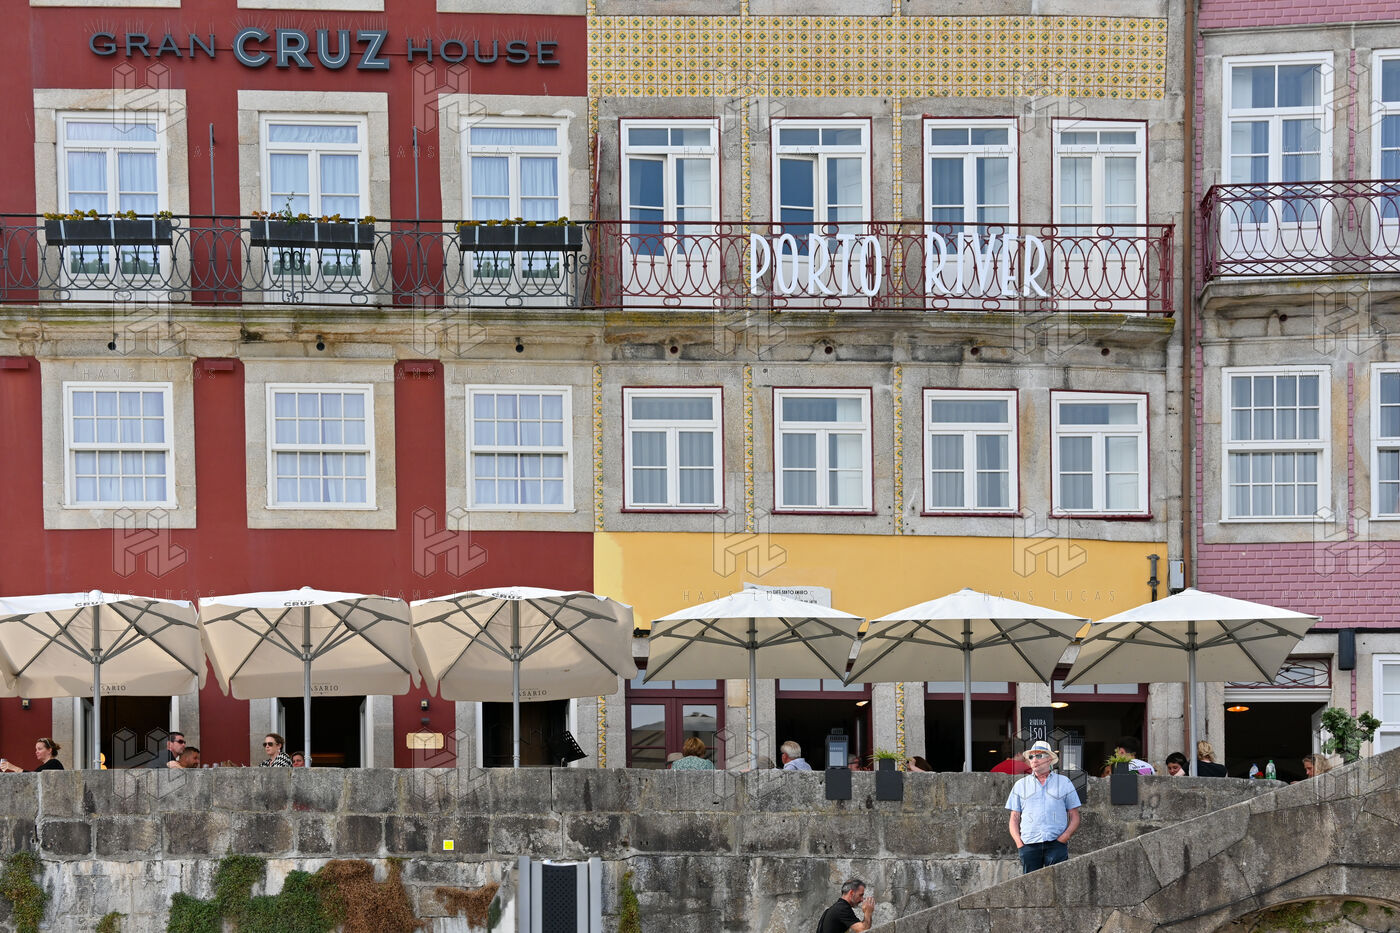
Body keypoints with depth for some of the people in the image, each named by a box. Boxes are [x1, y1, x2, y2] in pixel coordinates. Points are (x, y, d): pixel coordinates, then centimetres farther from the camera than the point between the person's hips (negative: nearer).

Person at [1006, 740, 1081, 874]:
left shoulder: (1064, 783, 13)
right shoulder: (1020, 785, 16)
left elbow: (1074, 817, 11)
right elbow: (1014, 819, 14)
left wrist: (1064, 837, -7)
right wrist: (1019, 842, -3)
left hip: (1056, 844, -1)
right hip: (1029, 845, 1)